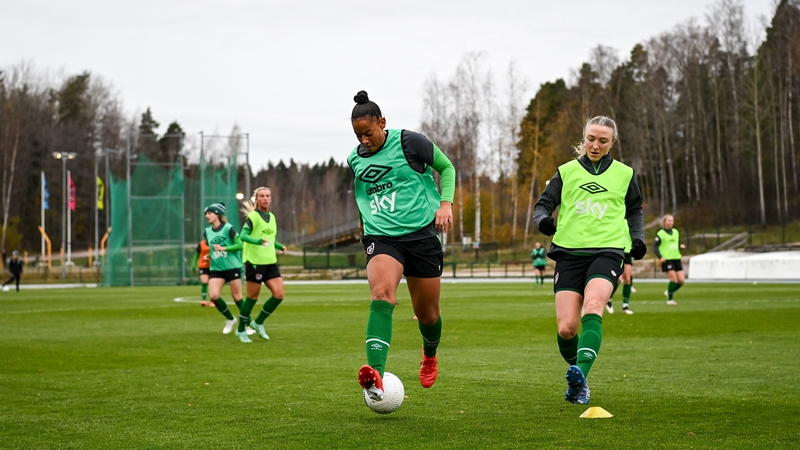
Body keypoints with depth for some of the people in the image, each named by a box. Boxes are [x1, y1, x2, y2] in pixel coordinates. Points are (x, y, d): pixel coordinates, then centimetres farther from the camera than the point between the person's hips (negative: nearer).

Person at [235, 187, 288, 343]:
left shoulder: (272, 217, 15)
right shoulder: (253, 216, -10)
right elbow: (243, 236, -22)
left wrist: (280, 246, 13)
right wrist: (258, 241, -38)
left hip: (270, 262, 7)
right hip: (255, 262, -7)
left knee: (279, 295, -3)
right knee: (253, 297, -1)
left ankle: (258, 323, 14)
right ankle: (241, 330, 14)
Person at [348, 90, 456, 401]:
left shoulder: (409, 142, -4)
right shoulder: (354, 159, 9)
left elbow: (447, 168, 7)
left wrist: (445, 203, -6)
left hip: (421, 233, -1)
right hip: (381, 238, 1)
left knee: (427, 313, 8)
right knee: (381, 294, -28)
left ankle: (430, 354, 47)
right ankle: (376, 376, -45)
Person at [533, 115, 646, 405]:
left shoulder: (624, 174, 14)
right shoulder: (567, 172, 12)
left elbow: (635, 211, 27)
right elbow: (543, 205, 11)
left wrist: (637, 238, 10)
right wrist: (543, 220, -12)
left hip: (607, 251, -1)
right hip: (569, 251, 1)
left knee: (592, 307, -30)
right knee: (566, 328, -9)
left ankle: (580, 373, -45)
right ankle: (577, 377, 19)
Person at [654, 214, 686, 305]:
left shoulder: (676, 232, 15)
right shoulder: (660, 234, -3)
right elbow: (655, 247, -4)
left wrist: (681, 246, 0)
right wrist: (660, 257, -17)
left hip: (677, 258, 6)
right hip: (667, 259, -6)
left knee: (681, 280, -1)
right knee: (673, 278, -15)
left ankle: (669, 292, 23)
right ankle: (670, 299, -1)